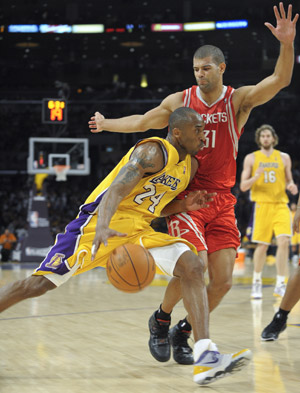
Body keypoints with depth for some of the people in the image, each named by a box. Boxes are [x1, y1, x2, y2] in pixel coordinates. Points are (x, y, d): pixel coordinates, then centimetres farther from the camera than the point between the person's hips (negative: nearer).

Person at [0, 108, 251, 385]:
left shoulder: (191, 166, 12)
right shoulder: (153, 151, -14)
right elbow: (116, 189, -29)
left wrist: (184, 205, 5)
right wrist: (102, 227, -47)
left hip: (139, 231, 7)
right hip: (100, 223, -7)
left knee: (192, 266, -14)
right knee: (39, 284, -12)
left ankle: (205, 358, -23)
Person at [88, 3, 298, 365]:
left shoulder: (239, 100, -2)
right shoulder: (179, 101, 2)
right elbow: (144, 121, 13)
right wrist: (107, 124, 3)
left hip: (222, 201, 2)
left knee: (222, 281, -1)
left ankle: (182, 333, 21)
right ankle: (161, 319, 8)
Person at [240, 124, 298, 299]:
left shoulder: (284, 158, 11)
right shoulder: (251, 158, 7)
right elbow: (243, 186, 4)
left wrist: (291, 186, -6)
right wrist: (256, 177, -16)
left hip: (281, 205, 1)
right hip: (262, 204, -1)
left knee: (284, 242, -14)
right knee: (262, 245, -1)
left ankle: (280, 285, -8)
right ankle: (257, 282, 21)